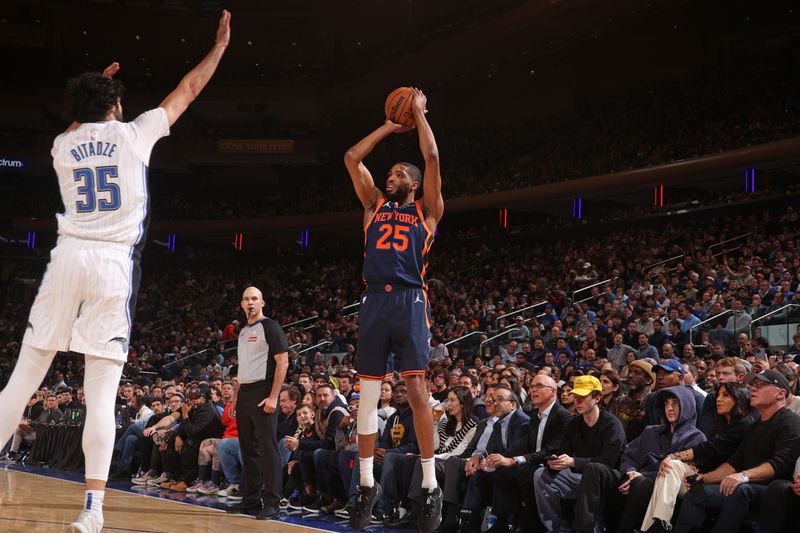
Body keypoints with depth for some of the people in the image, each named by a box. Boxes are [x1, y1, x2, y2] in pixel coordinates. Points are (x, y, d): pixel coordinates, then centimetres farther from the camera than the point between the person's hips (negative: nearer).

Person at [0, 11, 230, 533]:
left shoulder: (64, 145, 12)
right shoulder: (133, 134, 5)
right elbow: (187, 91, 17)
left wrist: (94, 90, 44)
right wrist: (221, 44, 28)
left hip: (68, 256, 3)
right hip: (114, 264, -3)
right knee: (102, 392, -5)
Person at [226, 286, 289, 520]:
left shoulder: (270, 327, -5)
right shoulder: (243, 331, 18)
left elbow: (282, 362, -11)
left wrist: (273, 397, -18)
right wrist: (238, 396, 16)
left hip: (262, 394, -8)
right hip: (244, 395, 8)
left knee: (268, 448, -8)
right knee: (248, 449, 10)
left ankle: (271, 503, -6)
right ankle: (251, 499, 17)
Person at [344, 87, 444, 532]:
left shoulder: (426, 210, 10)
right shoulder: (375, 205, 20)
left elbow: (432, 157, 0)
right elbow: (352, 158, 17)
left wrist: (419, 113, 10)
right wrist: (390, 127, 22)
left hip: (410, 302, -4)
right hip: (375, 301, 4)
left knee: (417, 390, -9)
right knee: (368, 393, 3)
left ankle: (432, 487, -4)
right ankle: (368, 484, 11)